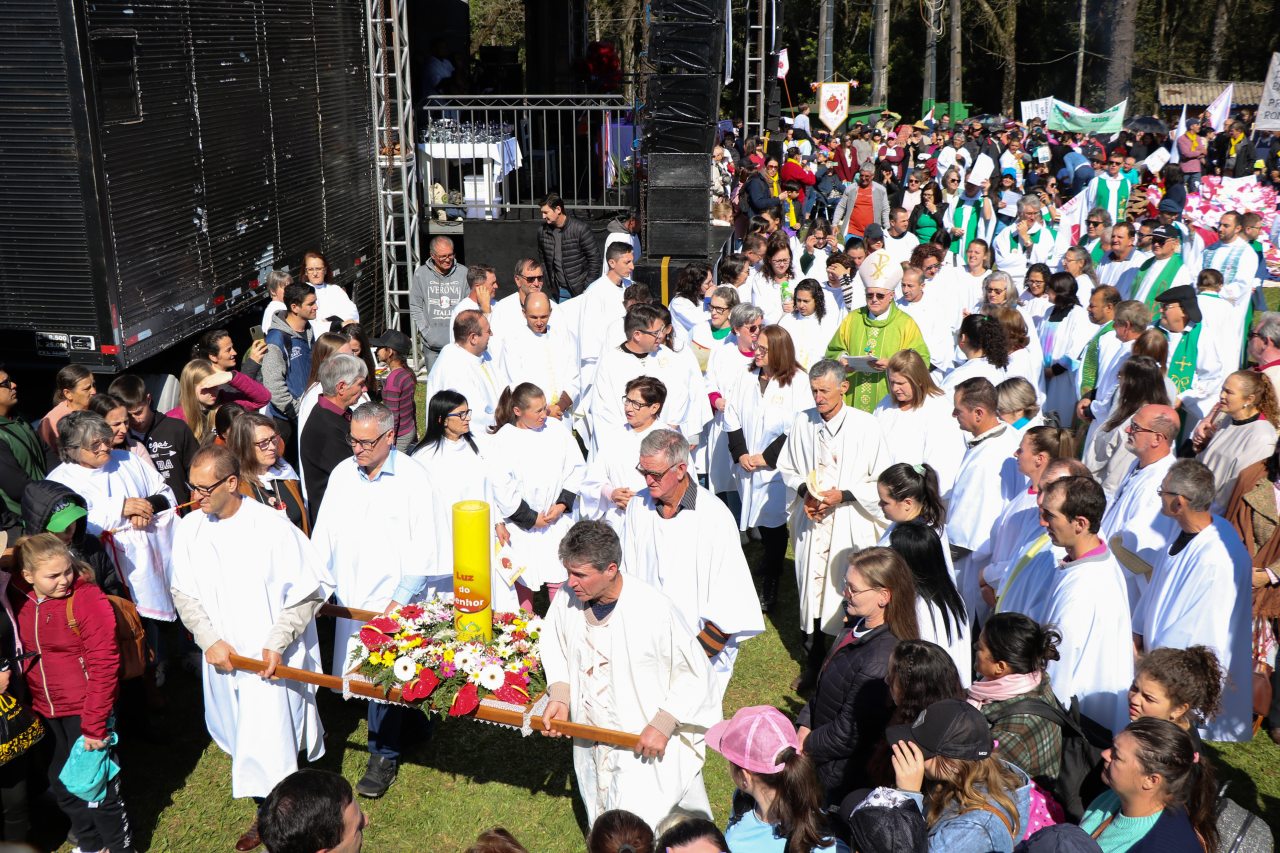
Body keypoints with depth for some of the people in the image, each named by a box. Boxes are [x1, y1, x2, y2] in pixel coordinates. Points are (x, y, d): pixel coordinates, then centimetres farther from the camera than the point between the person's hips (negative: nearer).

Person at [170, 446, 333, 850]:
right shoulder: (189, 529, -4)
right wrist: (209, 639, -8)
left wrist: (277, 643, -16)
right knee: (237, 737, 15)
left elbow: (308, 589, -11)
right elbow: (184, 594, 5)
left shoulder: (272, 526, -17)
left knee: (266, 738, -3)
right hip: (221, 656, 5)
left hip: (270, 657, -5)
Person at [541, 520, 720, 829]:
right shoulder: (567, 599, -12)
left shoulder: (655, 610, -25)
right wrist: (559, 695, -3)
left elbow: (696, 673, -14)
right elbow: (554, 645, 11)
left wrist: (663, 725, -19)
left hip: (647, 748, -5)